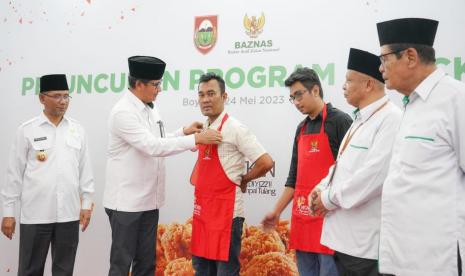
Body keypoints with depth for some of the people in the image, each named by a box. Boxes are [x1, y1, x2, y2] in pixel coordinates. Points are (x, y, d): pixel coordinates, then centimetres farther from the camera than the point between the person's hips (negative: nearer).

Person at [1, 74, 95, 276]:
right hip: (35, 214, -2)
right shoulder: (27, 130, -1)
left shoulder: (77, 130, 6)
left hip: (69, 214, 2)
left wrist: (86, 203, 5)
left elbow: (85, 170, 8)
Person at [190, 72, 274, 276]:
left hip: (227, 212, -8)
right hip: (202, 211, 8)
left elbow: (266, 162, -18)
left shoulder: (234, 128, -13)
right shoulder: (203, 129, 9)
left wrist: (243, 179, -5)